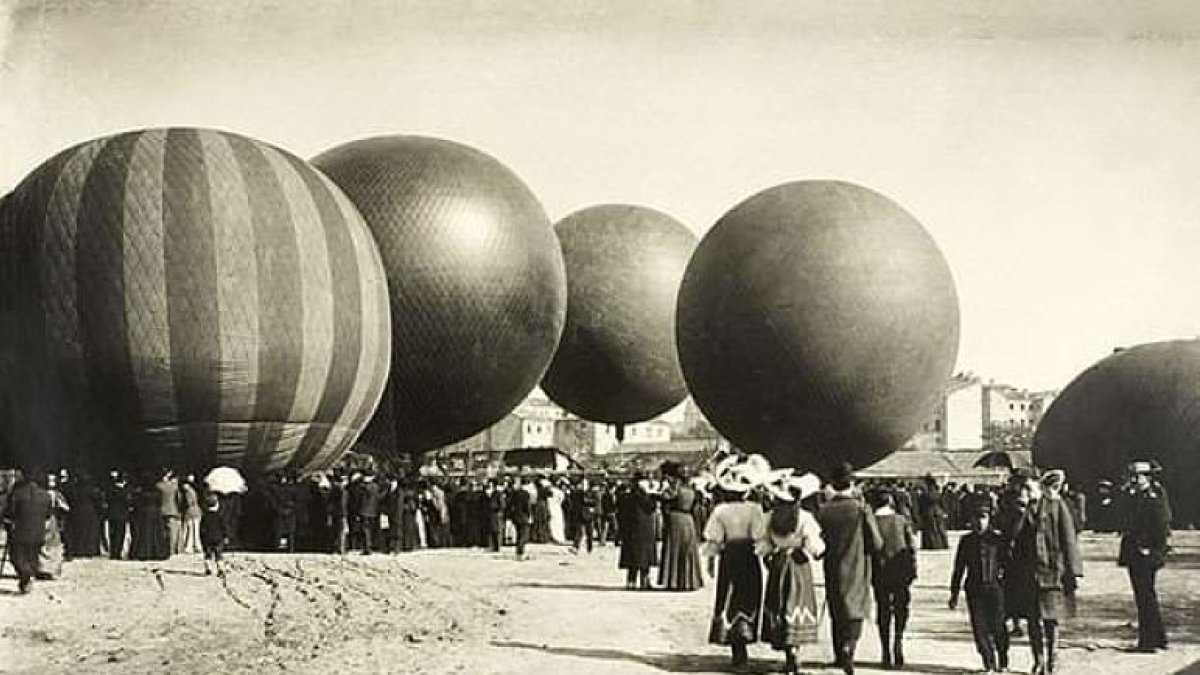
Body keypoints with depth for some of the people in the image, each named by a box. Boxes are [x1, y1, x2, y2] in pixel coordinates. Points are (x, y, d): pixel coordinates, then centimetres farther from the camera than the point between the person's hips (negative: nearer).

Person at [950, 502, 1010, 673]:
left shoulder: (998, 540, 0)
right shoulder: (966, 541, 7)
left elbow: (1007, 564, 6)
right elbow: (958, 569, 12)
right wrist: (954, 593, 12)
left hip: (995, 589, -2)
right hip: (974, 590, 2)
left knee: (998, 628, -2)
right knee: (979, 627, 0)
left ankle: (1002, 662, 18)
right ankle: (989, 662, 14)